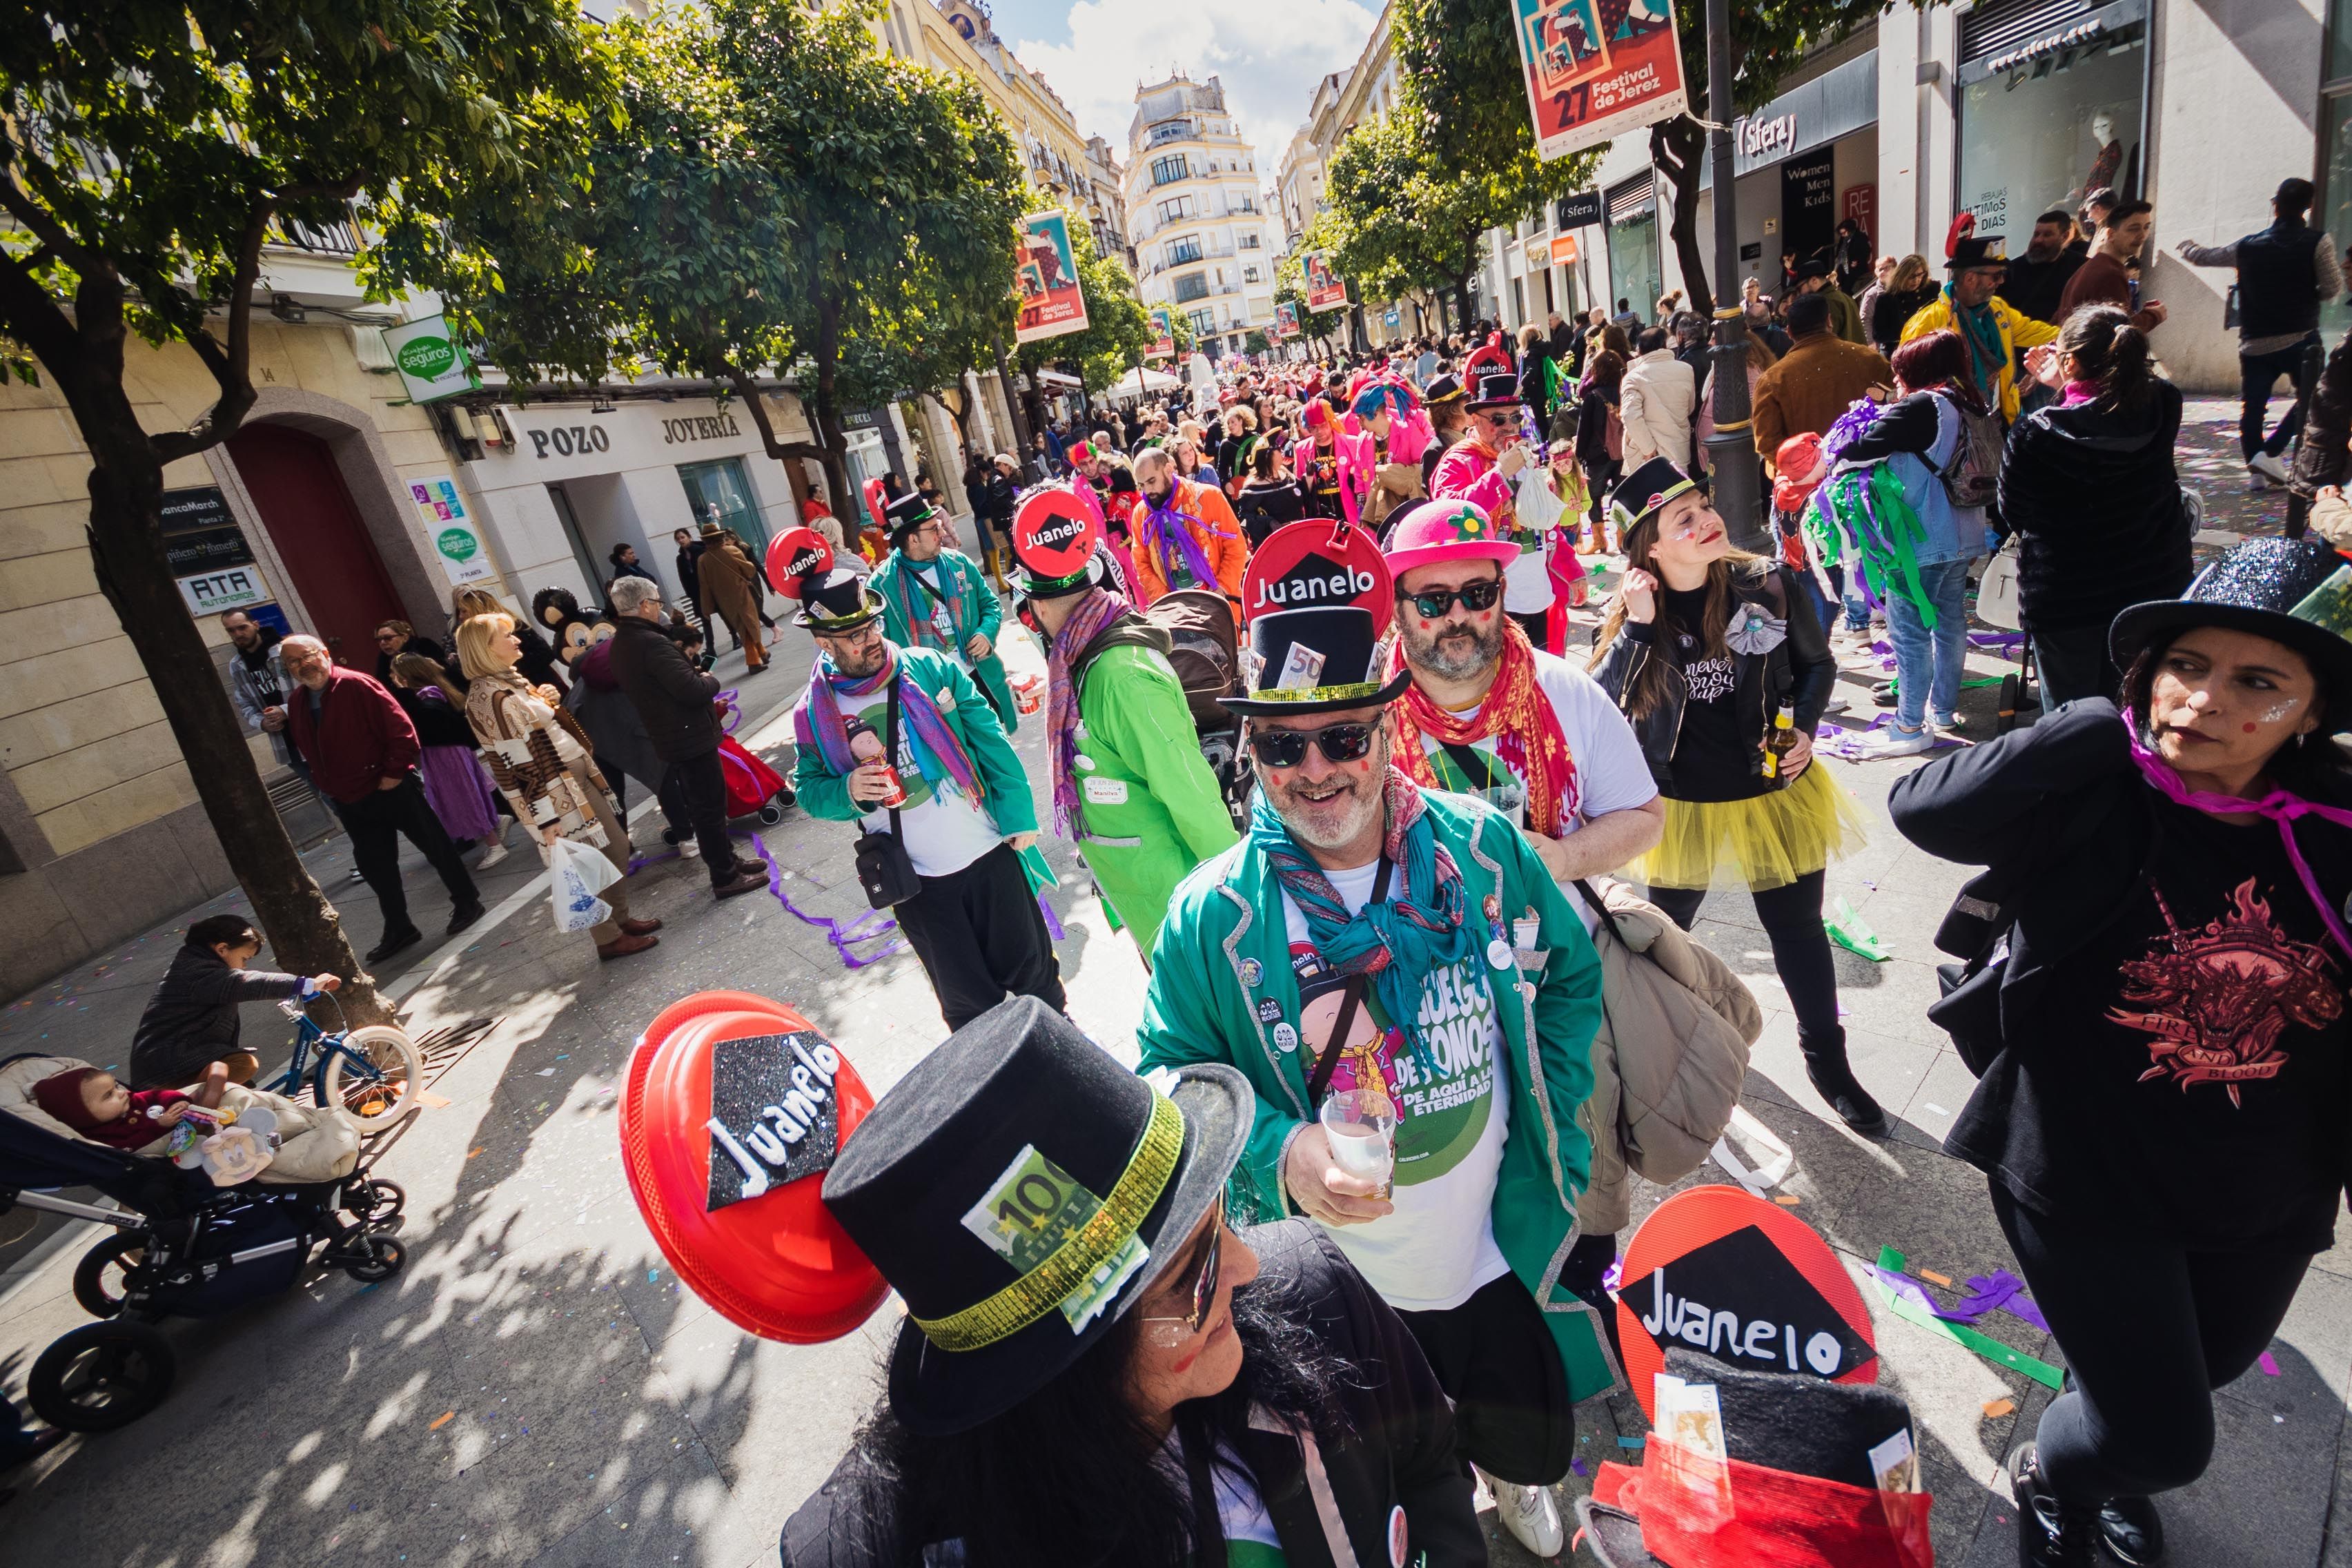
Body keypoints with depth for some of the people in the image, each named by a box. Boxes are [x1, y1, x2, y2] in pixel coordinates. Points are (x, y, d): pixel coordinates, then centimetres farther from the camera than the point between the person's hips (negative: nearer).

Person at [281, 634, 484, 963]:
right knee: (374, 865, 12)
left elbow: (400, 727, -18)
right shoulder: (297, 706, 8)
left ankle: (466, 902, 20)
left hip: (392, 788, -7)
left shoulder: (356, 685, -13)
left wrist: (395, 771, -19)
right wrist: (326, 787, 10)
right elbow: (306, 751, 19)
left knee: (434, 845, 4)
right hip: (348, 803, 7)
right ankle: (398, 929, 23)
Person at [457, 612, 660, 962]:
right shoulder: (489, 697, -18)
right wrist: (546, 819, -21)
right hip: (555, 793, -10)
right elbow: (518, 765, -21)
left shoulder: (510, 680, 10)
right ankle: (609, 939, 16)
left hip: (577, 776, 10)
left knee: (616, 845, 16)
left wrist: (548, 703, 1)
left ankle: (621, 919, 30)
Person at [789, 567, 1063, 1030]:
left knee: (1031, 969, 16)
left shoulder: (930, 667, -4)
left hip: (989, 853, 0)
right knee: (967, 1000, 12)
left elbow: (990, 740, -2)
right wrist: (847, 791, -17)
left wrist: (1019, 814, -4)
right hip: (916, 885, 0)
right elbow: (808, 789, 6)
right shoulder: (814, 715, -3)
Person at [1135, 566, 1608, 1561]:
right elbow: (1173, 1071, -12)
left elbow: (1570, 976, 1)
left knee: (1535, 1446, 30)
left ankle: (1510, 1483, 66)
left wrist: (1552, 1131, -4)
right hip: (1332, 1292, -1)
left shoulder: (1483, 850, -13)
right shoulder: (1209, 916, -18)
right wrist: (1276, 1151, -28)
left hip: (1506, 1257, 2)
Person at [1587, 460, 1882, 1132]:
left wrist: (1803, 727, -12)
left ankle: (1827, 1060, 35)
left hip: (1774, 792, 0)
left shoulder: (1769, 585, -11)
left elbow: (1818, 664, 4)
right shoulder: (1633, 612, -11)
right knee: (1667, 928, 19)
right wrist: (1636, 628, -29)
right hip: (1681, 802, 0)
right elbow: (1603, 704, -22)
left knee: (1798, 928, 12)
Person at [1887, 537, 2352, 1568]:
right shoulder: (2092, 805, -21)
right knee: (2165, 1442, 6)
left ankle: (2104, 1468, 64)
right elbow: (1924, 808, -39)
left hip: (2269, 1204, 5)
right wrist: (2108, 726, -33)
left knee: (2201, 1373, 30)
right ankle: (2045, 1475, 43)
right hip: (2086, 1181, -5)